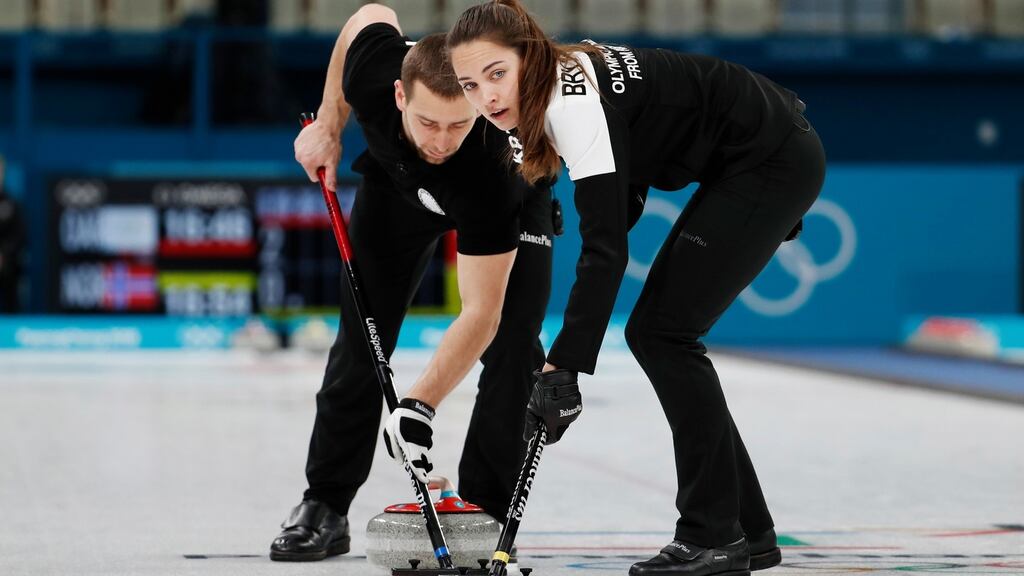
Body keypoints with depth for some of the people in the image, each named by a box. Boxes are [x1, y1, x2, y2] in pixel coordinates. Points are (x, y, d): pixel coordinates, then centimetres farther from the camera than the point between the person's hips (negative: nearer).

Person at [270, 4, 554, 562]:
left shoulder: (494, 163, -46)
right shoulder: (374, 66, -39)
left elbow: (480, 313, -43)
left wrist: (419, 404, -51)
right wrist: (328, 124, -9)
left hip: (509, 198, -3)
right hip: (398, 180, 3)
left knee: (510, 341, -18)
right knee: (362, 333, -1)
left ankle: (482, 515, -10)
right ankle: (325, 507, 6)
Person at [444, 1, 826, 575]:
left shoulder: (576, 103, -26)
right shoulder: (557, 85, 2)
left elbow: (607, 247, -33)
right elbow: (626, 197, 14)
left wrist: (562, 367, -37)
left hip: (776, 161, -10)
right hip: (750, 162, 10)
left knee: (663, 331, -11)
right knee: (654, 333, 7)